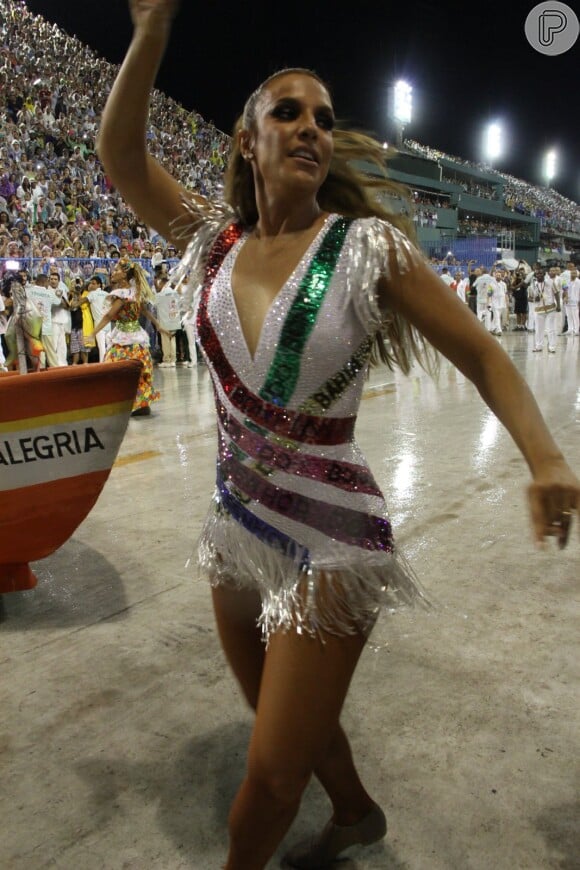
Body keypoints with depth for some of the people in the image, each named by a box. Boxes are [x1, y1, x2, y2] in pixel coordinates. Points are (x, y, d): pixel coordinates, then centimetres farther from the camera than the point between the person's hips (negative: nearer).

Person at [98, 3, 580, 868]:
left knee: (272, 774, 8)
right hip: (237, 528, 6)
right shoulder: (218, 241, 1)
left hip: (328, 541, -5)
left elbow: (480, 353, -10)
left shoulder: (368, 247, -12)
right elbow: (119, 153, -1)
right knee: (289, 723, 27)